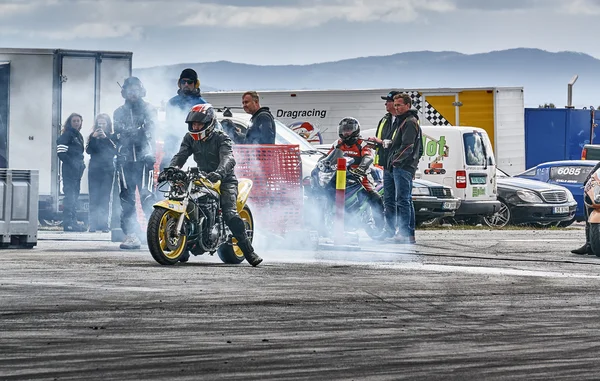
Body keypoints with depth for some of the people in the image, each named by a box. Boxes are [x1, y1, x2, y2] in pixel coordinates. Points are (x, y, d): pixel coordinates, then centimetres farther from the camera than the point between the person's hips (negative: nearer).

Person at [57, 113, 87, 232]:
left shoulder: (78, 136, 21)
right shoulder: (67, 134, -6)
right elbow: (60, 150, -16)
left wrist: (81, 164, 13)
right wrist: (70, 163, -17)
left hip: (77, 170, 9)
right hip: (69, 169, -9)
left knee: (75, 196, 10)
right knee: (70, 194, -12)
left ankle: (73, 222, 13)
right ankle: (68, 223, -15)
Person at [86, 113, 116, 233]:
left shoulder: (111, 137, 7)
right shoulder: (92, 136, 11)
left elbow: (114, 150, -6)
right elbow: (88, 150, -1)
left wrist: (105, 138, -14)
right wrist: (93, 138, -13)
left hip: (107, 170, -1)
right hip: (94, 169, 1)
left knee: (105, 198, -6)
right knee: (94, 197, -4)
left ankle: (104, 224, -5)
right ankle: (93, 224, -4)